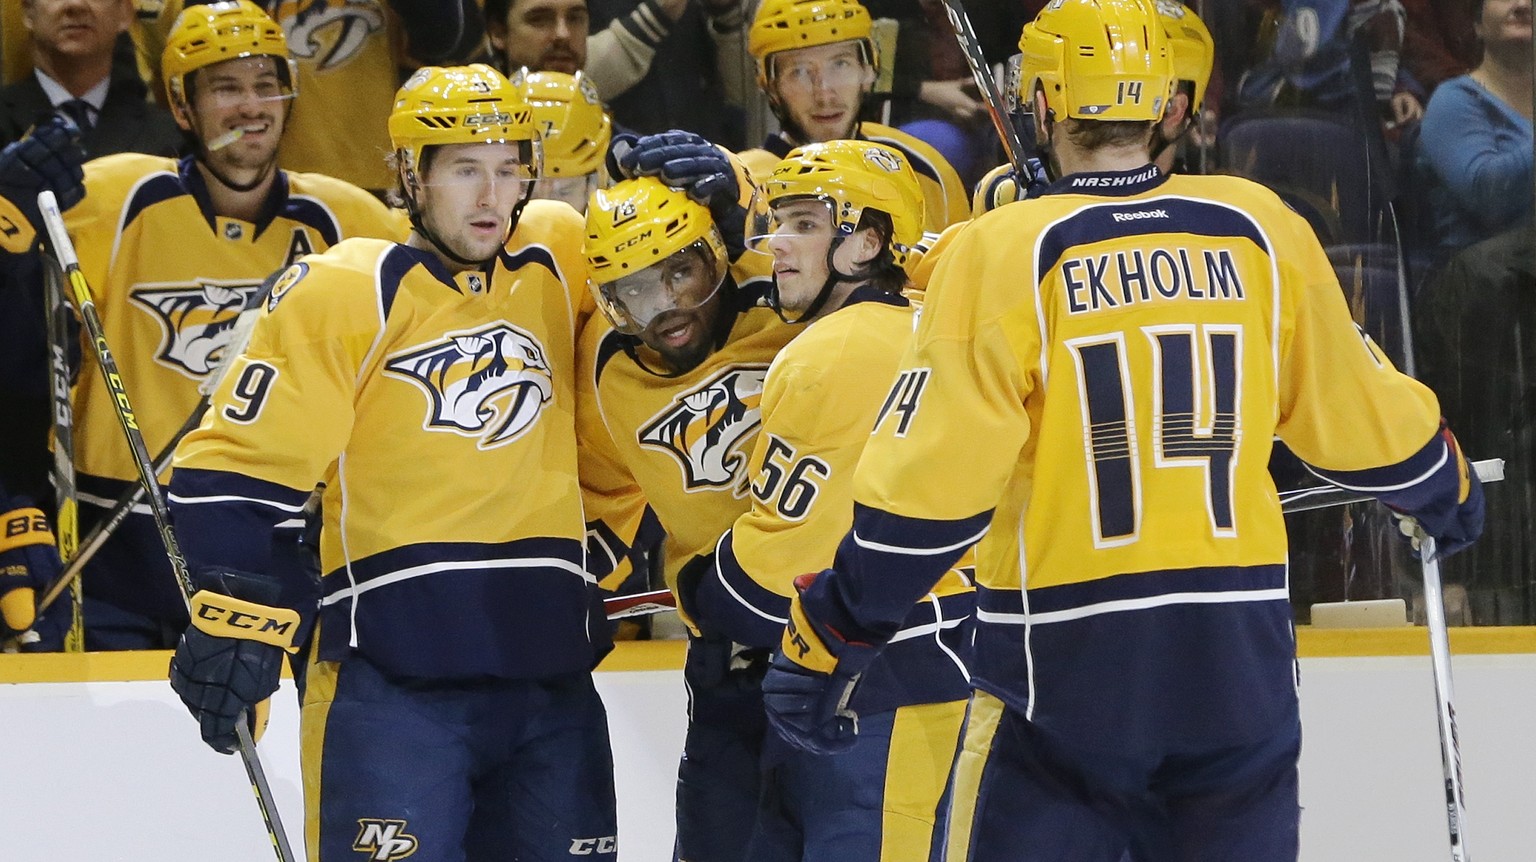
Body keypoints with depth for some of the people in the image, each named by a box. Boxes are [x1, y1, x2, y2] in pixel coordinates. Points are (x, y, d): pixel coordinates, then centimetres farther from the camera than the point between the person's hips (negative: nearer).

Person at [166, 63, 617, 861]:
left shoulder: (560, 263, 10)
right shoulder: (342, 294, -5)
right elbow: (240, 466, -7)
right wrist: (237, 621, -15)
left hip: (548, 670, 5)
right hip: (390, 668, -5)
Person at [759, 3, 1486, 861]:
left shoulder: (1004, 254, -9)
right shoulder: (1261, 230, 2)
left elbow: (929, 482, -13)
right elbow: (1363, 416, 12)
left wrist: (826, 643, -5)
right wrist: (1447, 488, 33)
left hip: (1067, 666, -3)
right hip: (1240, 665, 4)